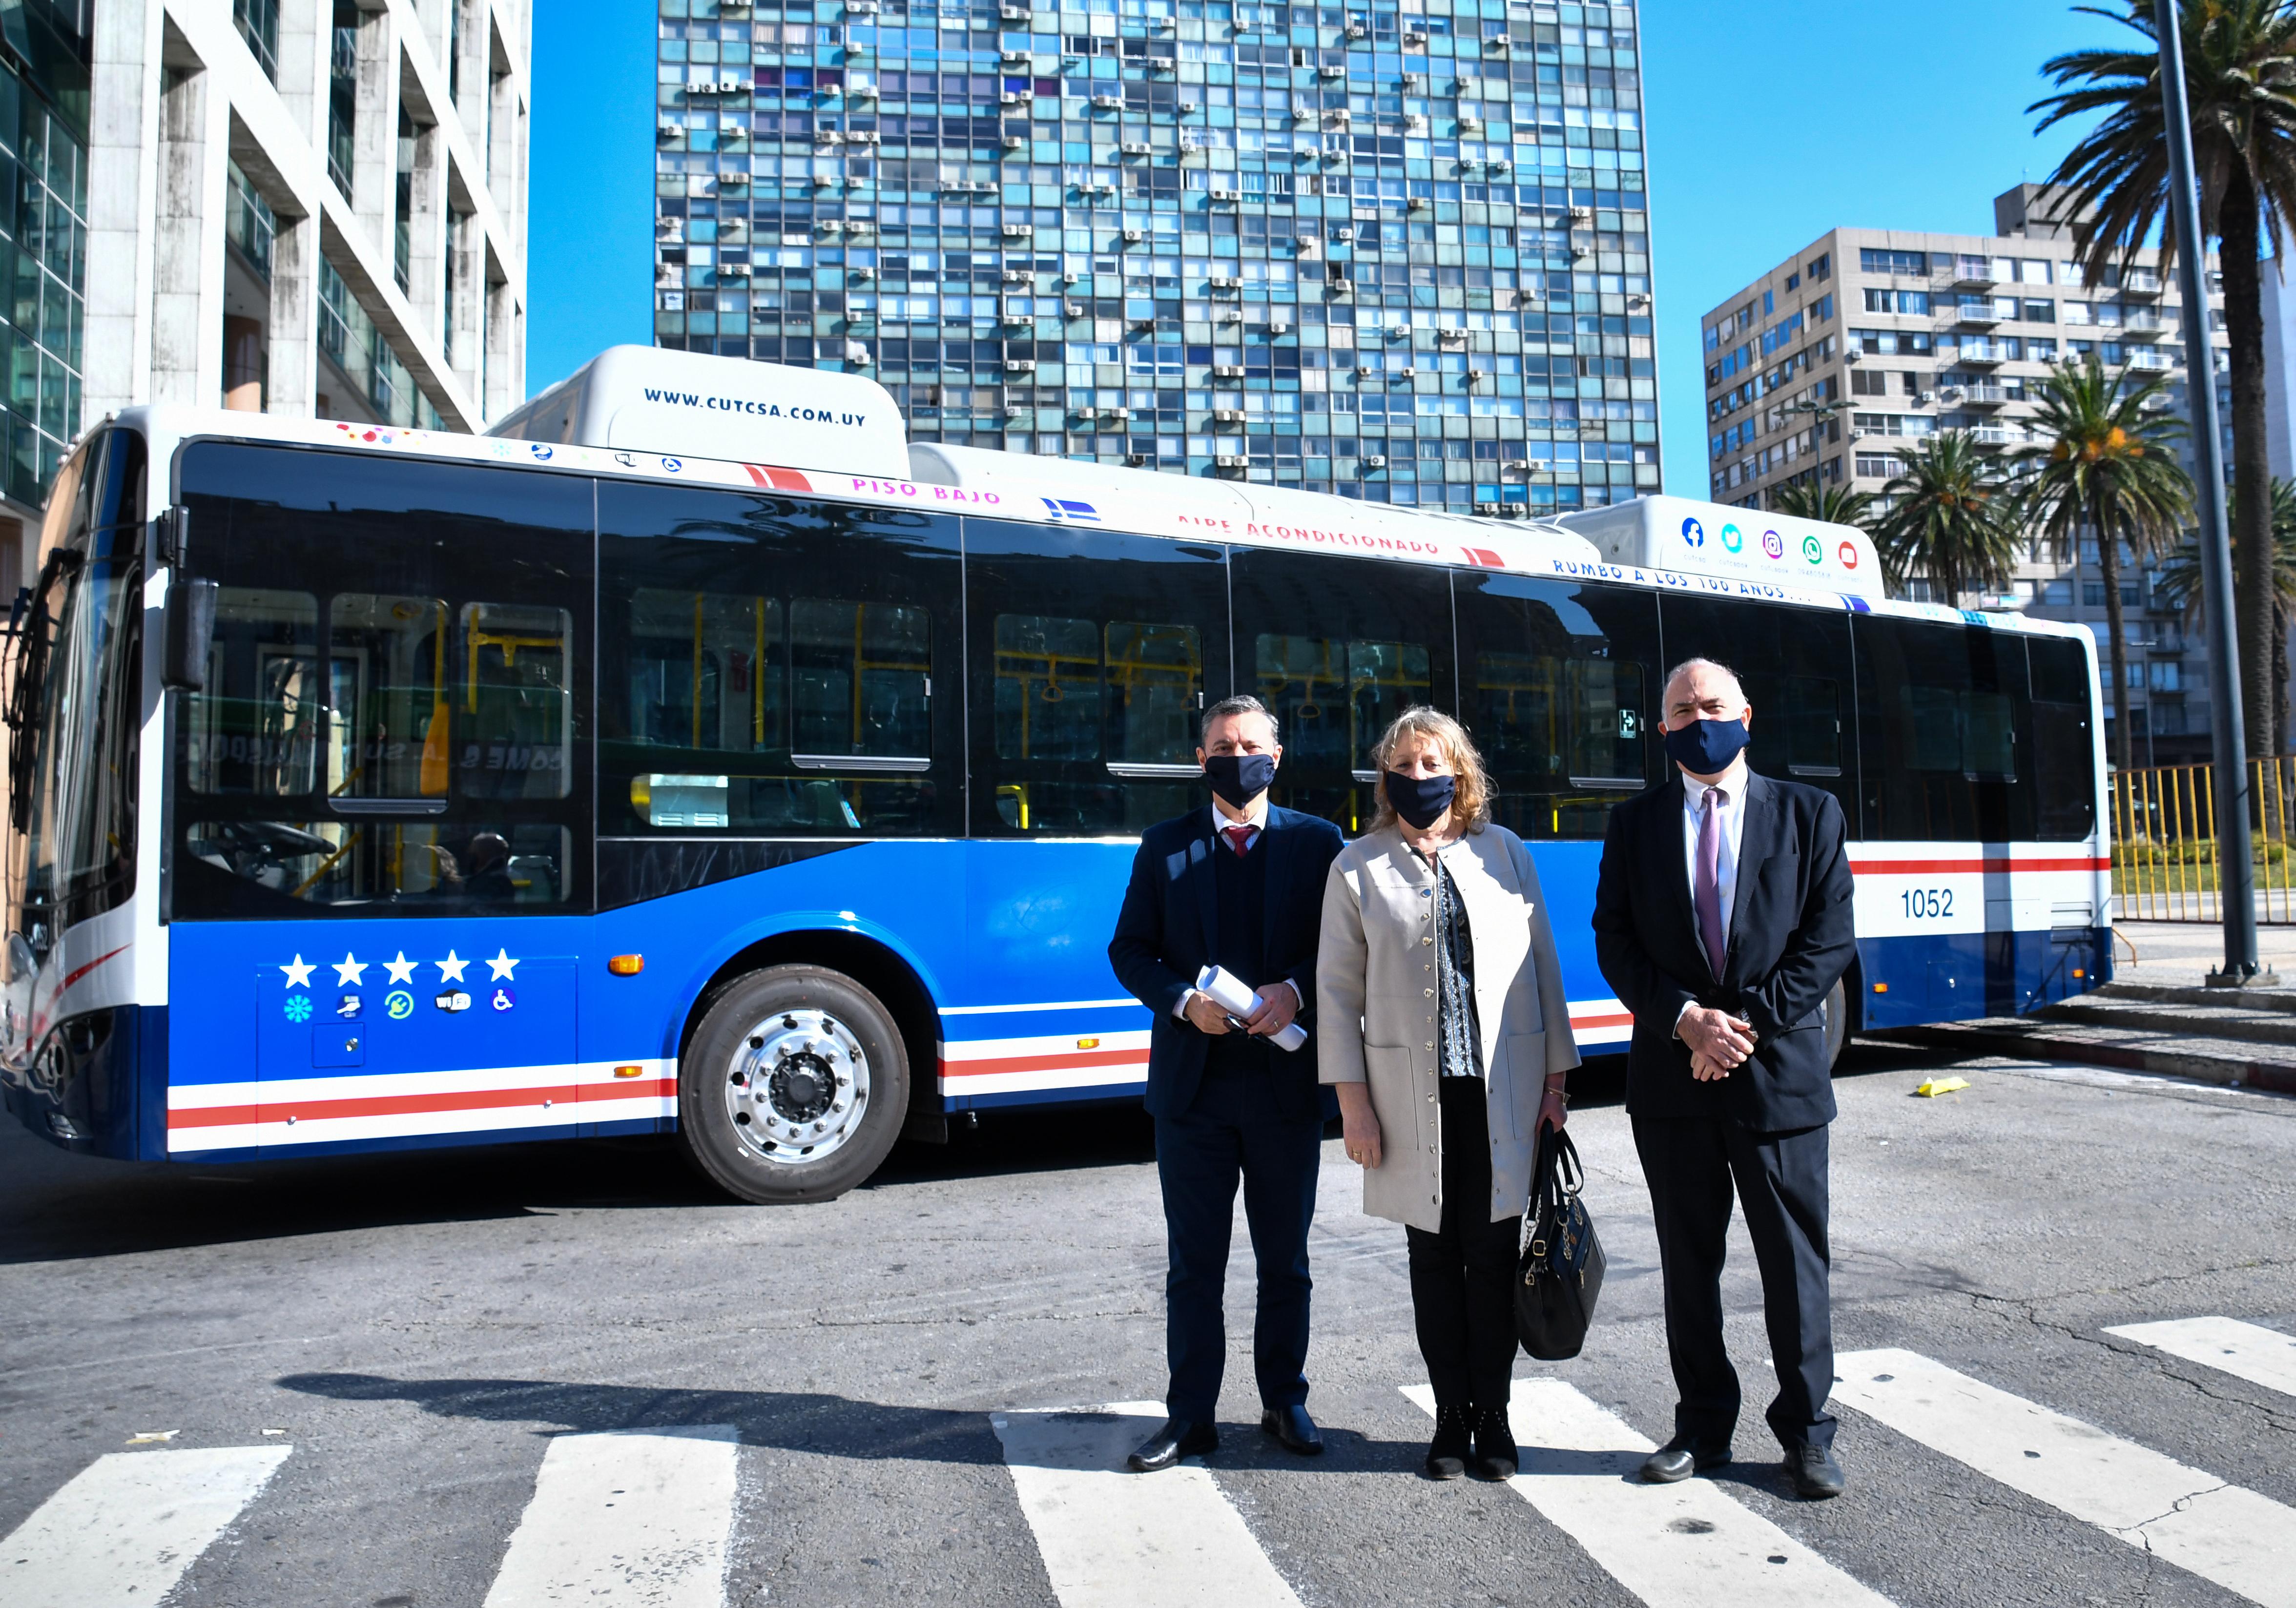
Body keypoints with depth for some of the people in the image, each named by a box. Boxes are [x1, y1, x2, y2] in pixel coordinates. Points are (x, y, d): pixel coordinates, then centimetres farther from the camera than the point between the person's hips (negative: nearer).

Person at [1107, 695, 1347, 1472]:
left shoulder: (1317, 842, 4)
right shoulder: (1165, 847, 6)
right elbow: (1129, 951, 5)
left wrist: (1295, 991, -16)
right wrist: (1183, 1002, -12)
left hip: (1286, 1080, 0)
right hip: (1193, 1082, 0)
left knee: (1286, 1258, 12)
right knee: (1195, 1261, 8)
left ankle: (1285, 1401, 27)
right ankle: (1190, 1415, 19)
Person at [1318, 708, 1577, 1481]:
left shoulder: (1506, 853, 7)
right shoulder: (1358, 867, 4)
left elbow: (1543, 967, 9)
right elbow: (1338, 989, 3)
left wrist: (1555, 1077, 4)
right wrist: (1351, 1098, -3)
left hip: (1503, 1091, 1)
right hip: (1413, 1094, 0)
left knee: (1495, 1255, 5)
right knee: (1434, 1257, 7)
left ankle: (1493, 1414, 20)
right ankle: (1450, 1417, 21)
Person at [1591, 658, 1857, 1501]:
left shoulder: (1808, 813, 4)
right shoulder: (1635, 823, 7)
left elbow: (1829, 940, -3)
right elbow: (1614, 941, 1)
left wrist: (1748, 1025, -12)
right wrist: (1685, 1018, -14)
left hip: (1779, 1071, -1)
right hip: (1672, 1077, 1)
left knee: (1795, 1260, 7)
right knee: (1688, 1262, 11)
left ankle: (1806, 1431, 22)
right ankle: (1704, 1425, 24)